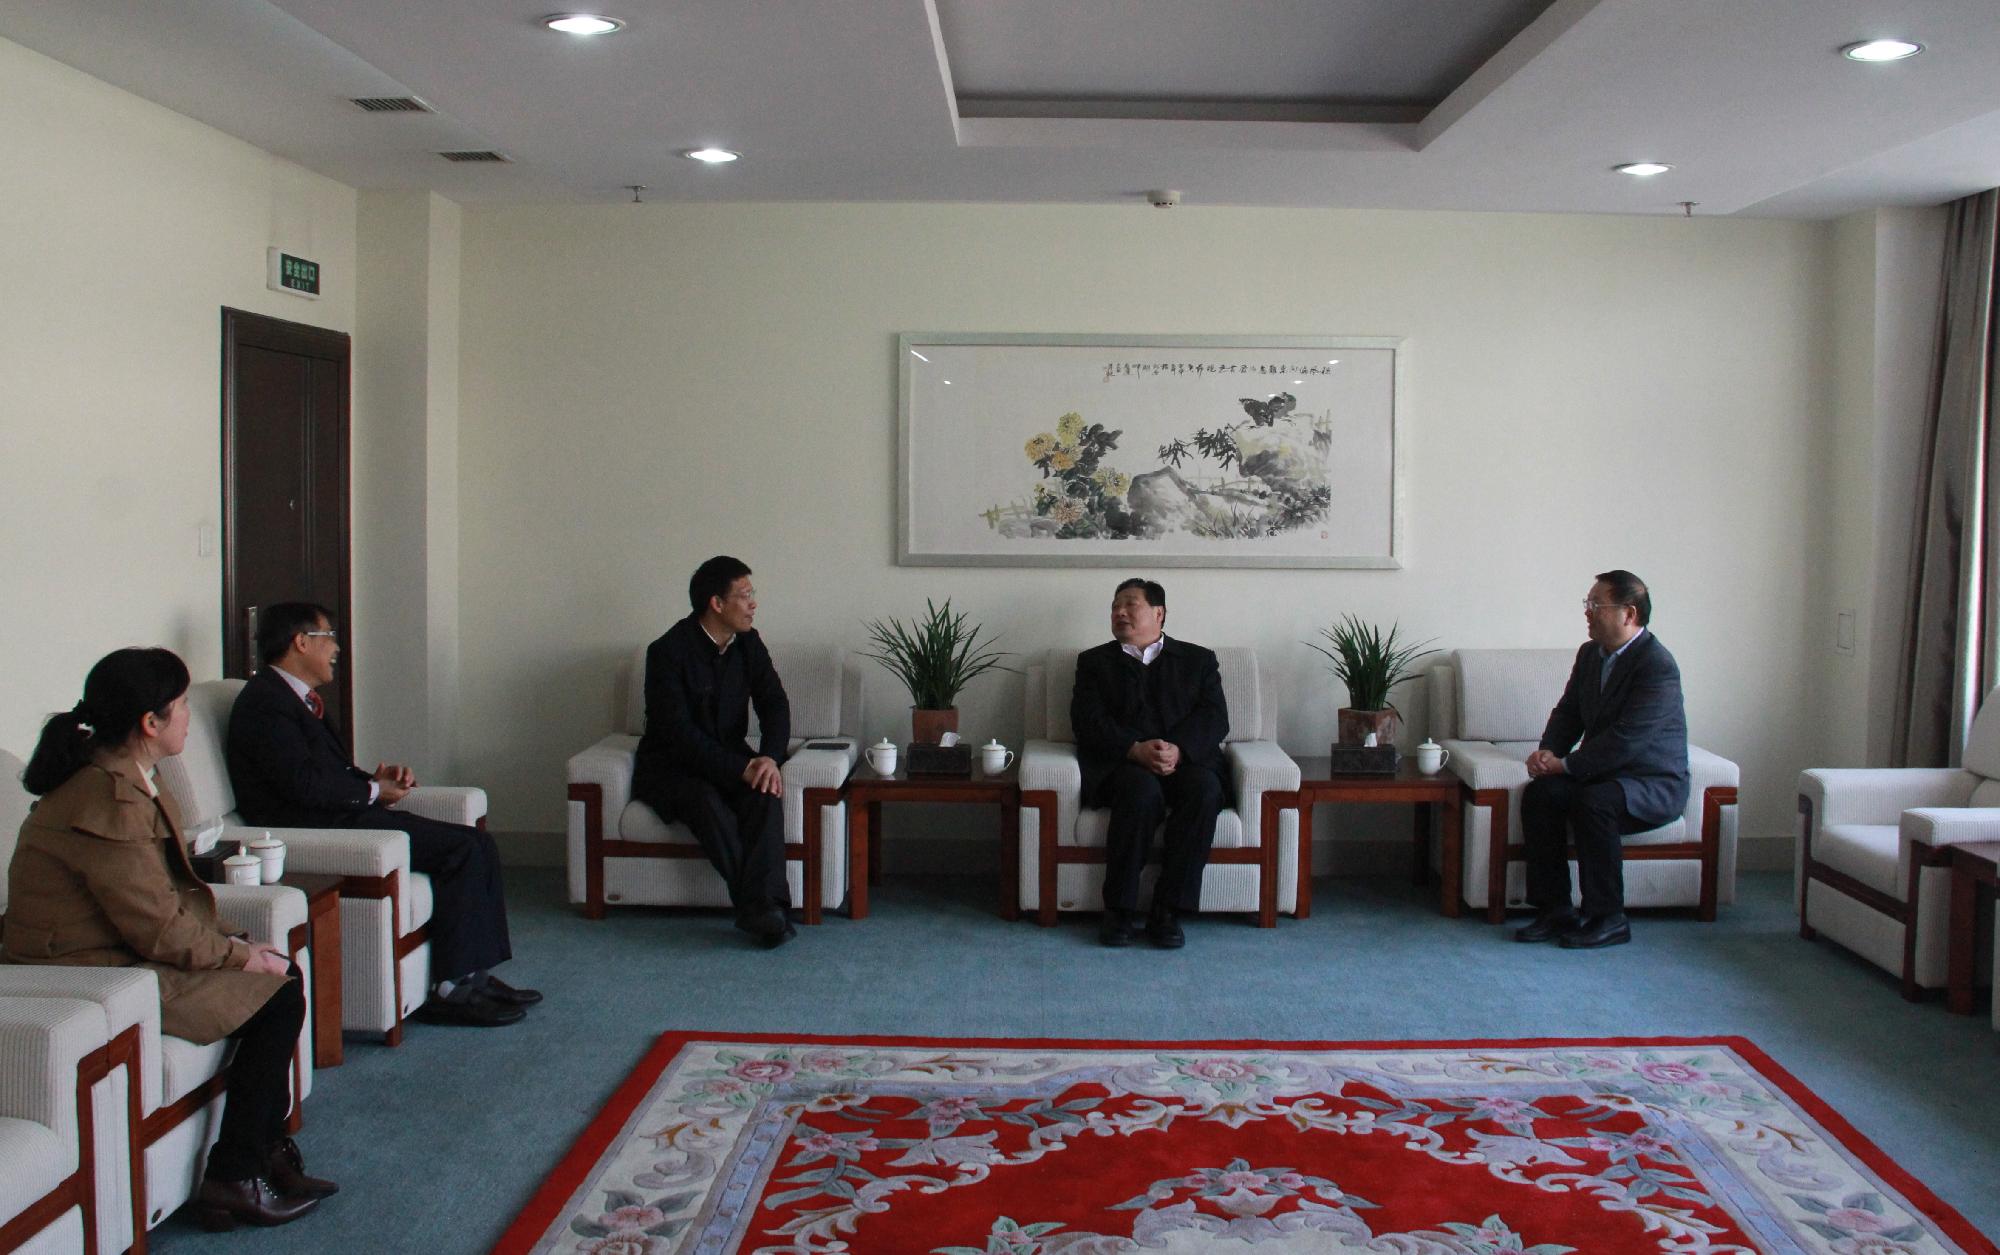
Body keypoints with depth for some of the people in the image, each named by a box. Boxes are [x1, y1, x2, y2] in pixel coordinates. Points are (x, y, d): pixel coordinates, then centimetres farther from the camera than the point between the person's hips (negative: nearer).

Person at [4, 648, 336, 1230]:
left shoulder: (114, 779, 8)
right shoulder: (110, 805, -25)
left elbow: (160, 898, 13)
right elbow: (161, 931, -22)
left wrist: (229, 941, 2)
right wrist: (243, 954, -9)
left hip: (120, 956, 10)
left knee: (278, 973, 6)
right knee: (278, 993, -9)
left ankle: (267, 1152, 12)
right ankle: (233, 1179, -1)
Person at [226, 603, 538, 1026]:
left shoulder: (294, 697, 21)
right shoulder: (265, 702, -12)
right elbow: (304, 785, -21)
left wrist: (374, 778, 3)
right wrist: (373, 791, -8)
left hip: (341, 817, 10)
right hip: (316, 831, -10)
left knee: (479, 845, -1)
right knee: (463, 849, -20)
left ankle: (476, 974, 0)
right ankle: (449, 990, -16)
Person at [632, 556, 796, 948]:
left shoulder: (748, 643, 2)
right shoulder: (668, 651, -17)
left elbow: (775, 704, -3)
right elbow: (678, 731, -23)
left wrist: (770, 757, -24)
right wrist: (740, 769, -31)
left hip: (730, 759, 5)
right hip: (671, 765, -4)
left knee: (765, 793, -29)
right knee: (707, 800, -37)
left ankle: (764, 907, -38)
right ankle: (759, 910, -36)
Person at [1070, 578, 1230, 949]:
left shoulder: (1199, 660, 19)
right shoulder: (1094, 662, 19)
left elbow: (1215, 718, 4)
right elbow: (1088, 721, 3)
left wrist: (1178, 749, -17)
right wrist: (1136, 750, -16)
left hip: (1186, 761, 1)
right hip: (1119, 766, -1)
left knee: (1205, 789, -33)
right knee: (1142, 789, -36)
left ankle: (1168, 911, -27)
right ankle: (1119, 910, -26)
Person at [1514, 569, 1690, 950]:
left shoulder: (1657, 665, -19)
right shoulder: (1590, 654, 8)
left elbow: (1626, 739, -26)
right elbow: (1568, 712, 14)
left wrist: (1565, 765, -22)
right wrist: (1548, 752, -7)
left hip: (1655, 783, -7)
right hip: (1604, 773, 7)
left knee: (1593, 801, -35)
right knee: (1539, 794, -20)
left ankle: (1608, 919, -23)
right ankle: (1555, 911, -15)